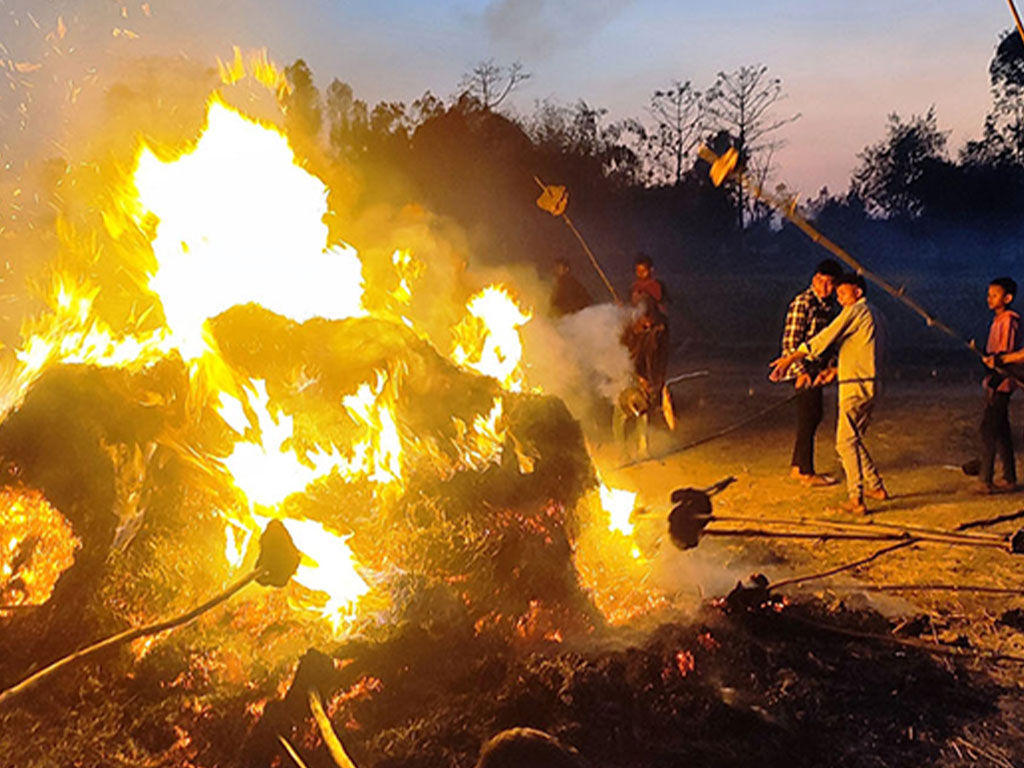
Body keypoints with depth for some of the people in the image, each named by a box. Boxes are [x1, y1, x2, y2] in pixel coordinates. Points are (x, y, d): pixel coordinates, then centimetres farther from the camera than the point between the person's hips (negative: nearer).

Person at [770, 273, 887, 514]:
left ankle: (856, 499, -14)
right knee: (854, 439, 20)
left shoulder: (855, 311, -9)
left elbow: (823, 339, -11)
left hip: (855, 386, -9)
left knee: (846, 442, -8)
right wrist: (836, 371, 22)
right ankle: (876, 487, 25)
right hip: (871, 385, 9)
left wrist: (790, 358, -9)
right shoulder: (875, 315, 19)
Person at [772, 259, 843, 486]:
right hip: (802, 369, -9)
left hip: (814, 368, 9)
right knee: (808, 417, -4)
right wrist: (801, 371, -21)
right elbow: (790, 341, -20)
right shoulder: (802, 303, -17)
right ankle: (806, 472, 4)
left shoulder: (826, 304, 10)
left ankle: (798, 466, 25)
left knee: (813, 416, 14)